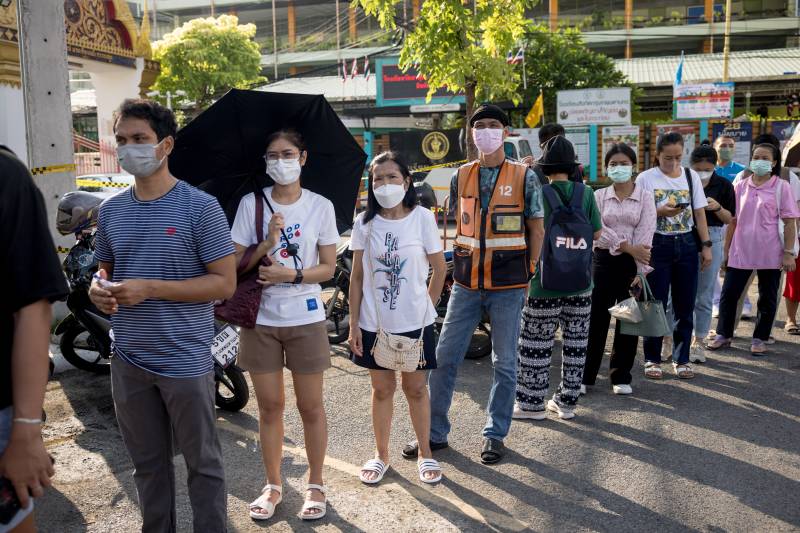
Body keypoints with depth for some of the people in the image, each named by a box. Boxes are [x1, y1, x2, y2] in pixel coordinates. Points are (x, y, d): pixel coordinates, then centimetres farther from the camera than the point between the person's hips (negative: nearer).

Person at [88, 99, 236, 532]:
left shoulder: (200, 207, -11)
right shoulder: (111, 210, 7)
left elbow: (224, 283, -13)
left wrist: (149, 289, -20)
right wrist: (98, 287, -6)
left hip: (185, 362, -5)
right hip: (128, 360, 5)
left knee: (202, 463, 9)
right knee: (147, 462, 19)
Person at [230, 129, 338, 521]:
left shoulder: (321, 206, -3)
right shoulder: (251, 203, -2)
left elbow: (327, 268, -1)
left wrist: (292, 275, -18)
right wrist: (267, 243, -20)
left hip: (305, 318, -1)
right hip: (261, 319, 1)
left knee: (310, 406, 8)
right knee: (269, 406, 11)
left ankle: (315, 485, 25)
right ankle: (273, 486, 28)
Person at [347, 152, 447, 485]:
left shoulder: (422, 218, -6)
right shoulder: (365, 223, -1)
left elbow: (439, 269, 3)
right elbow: (357, 276, 2)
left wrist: (426, 307, 4)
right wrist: (354, 323, -1)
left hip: (414, 322, -1)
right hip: (374, 323, 2)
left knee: (416, 388, 8)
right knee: (382, 388, 12)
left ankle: (425, 454, 26)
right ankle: (381, 455, 28)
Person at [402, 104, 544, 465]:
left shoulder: (524, 177, -1)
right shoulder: (461, 176, 7)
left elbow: (536, 229, 3)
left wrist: (529, 273, -2)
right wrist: (458, 264, 9)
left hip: (508, 285, -2)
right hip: (466, 284, 3)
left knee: (504, 362, 7)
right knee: (444, 357, 3)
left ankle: (494, 434, 22)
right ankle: (435, 432, 16)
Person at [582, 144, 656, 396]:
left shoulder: (645, 197, 1)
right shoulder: (599, 196, 5)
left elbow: (645, 235, -8)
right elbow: (598, 229, -7)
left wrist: (641, 270, -17)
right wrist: (628, 247, -17)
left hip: (632, 263, 0)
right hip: (604, 260, 0)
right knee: (596, 320, 3)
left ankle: (621, 376, 18)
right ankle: (585, 375, 12)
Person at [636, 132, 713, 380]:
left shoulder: (691, 176, 8)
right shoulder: (645, 178, -2)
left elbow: (699, 213, 9)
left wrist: (706, 245, 4)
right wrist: (660, 211, -20)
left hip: (686, 245, 3)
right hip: (657, 245, -3)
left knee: (685, 306, 6)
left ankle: (681, 359, 19)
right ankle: (652, 360, 13)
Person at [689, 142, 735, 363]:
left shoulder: (723, 186, 1)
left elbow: (729, 218, 5)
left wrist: (717, 207, -14)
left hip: (712, 239, 1)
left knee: (704, 295, 7)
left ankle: (699, 341, 17)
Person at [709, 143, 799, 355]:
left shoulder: (781, 187, -2)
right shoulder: (741, 186, 6)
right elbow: (733, 220, 9)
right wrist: (726, 249, 7)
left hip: (770, 254, -2)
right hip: (740, 251, 3)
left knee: (767, 299, 8)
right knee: (728, 294, 5)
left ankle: (760, 339, 21)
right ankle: (723, 335, 20)